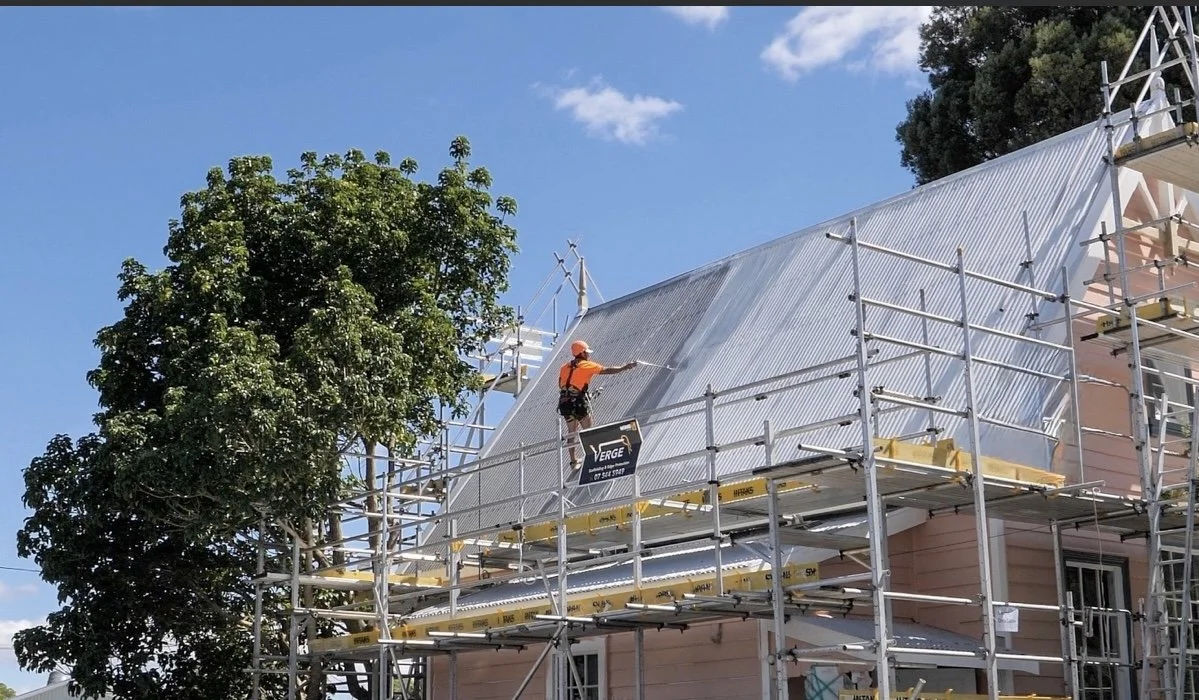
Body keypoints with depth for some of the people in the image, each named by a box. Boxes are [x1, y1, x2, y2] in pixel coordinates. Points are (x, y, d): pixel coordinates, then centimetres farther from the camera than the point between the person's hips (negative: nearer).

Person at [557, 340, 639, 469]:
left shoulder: (564, 367, 12)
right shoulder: (587, 365, -2)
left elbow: (561, 385, 12)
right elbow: (608, 370, -2)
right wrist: (625, 367, 7)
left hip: (565, 403, 5)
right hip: (579, 403, -5)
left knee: (571, 433, 14)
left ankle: (573, 461, 16)